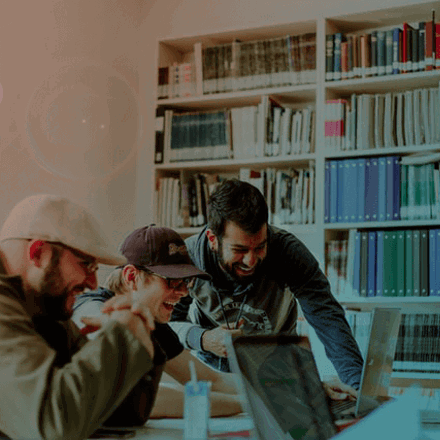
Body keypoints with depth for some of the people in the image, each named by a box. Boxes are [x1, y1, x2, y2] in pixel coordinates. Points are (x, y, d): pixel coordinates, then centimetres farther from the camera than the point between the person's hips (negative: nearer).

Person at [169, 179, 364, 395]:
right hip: (210, 367, 0)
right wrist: (202, 339, -32)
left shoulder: (288, 251, -26)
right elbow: (167, 322, -10)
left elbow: (327, 317, -30)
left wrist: (357, 383, -43)